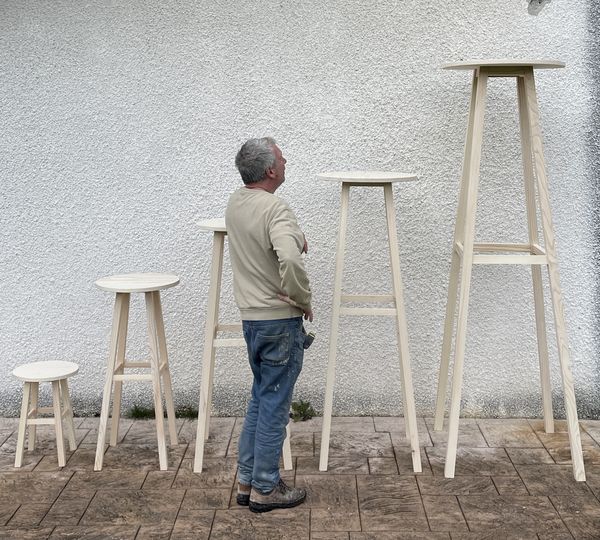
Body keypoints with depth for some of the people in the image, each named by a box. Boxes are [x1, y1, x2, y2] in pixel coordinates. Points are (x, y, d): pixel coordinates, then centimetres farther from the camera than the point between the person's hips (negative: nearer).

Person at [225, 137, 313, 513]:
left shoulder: (235, 203, 7)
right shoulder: (275, 209, -21)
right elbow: (290, 261, -37)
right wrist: (304, 300, -19)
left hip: (251, 317, 9)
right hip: (280, 321, -9)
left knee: (261, 399, 19)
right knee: (274, 406, 2)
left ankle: (247, 481, 25)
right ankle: (265, 490, 11)